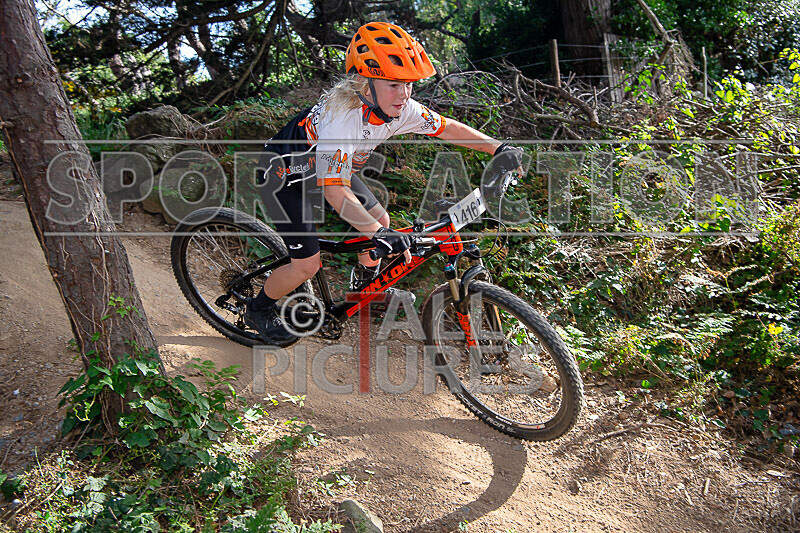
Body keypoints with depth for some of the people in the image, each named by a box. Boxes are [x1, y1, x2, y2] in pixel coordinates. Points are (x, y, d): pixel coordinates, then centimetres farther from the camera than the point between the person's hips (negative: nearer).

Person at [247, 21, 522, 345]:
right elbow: (334, 190, -45)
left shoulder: (398, 108, -19)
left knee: (380, 220, 7)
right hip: (285, 177, -7)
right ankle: (259, 310, 19)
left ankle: (366, 283, 36)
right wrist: (378, 233, -56)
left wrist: (498, 148, -14)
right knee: (307, 265, -10)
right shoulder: (342, 116, -40)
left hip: (327, 169, 7)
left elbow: (446, 127, -6)